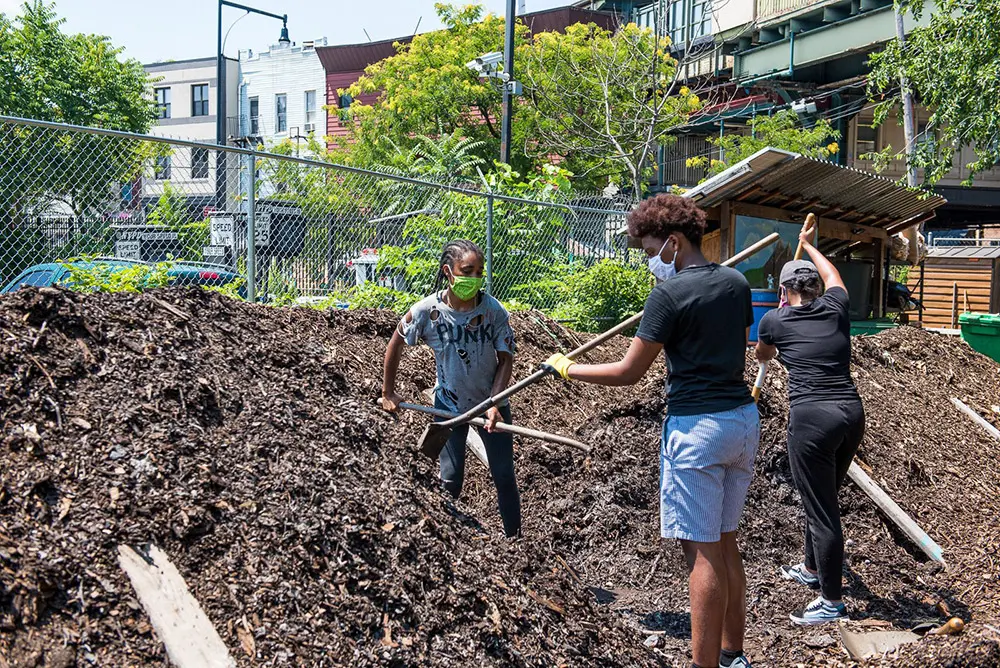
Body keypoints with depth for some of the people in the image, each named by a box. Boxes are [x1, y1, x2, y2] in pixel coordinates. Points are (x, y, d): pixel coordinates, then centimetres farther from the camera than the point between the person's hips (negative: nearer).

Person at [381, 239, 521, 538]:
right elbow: (395, 344, -4)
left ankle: (514, 538, 26)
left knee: (505, 477, 8)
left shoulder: (494, 310, -19)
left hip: (491, 402, 1)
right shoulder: (427, 310, -20)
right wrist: (388, 393, 2)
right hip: (449, 404, 0)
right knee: (450, 480, 7)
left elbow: (506, 359, -11)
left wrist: (495, 404, -22)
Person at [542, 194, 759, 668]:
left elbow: (628, 372, -11)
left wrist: (567, 369, 1)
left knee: (702, 551, -1)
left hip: (696, 427, -8)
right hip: (744, 419, 8)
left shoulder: (669, 295, -14)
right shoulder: (737, 283, 8)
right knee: (725, 542, 17)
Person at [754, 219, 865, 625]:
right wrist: (807, 245, 52)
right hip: (852, 414, 6)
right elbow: (832, 274, 36)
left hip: (812, 419, -6)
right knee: (823, 500, 23)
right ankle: (811, 570, 42)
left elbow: (762, 355, 25)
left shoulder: (775, 320, 2)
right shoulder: (836, 308, 12)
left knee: (821, 511, 0)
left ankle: (831, 602, 8)